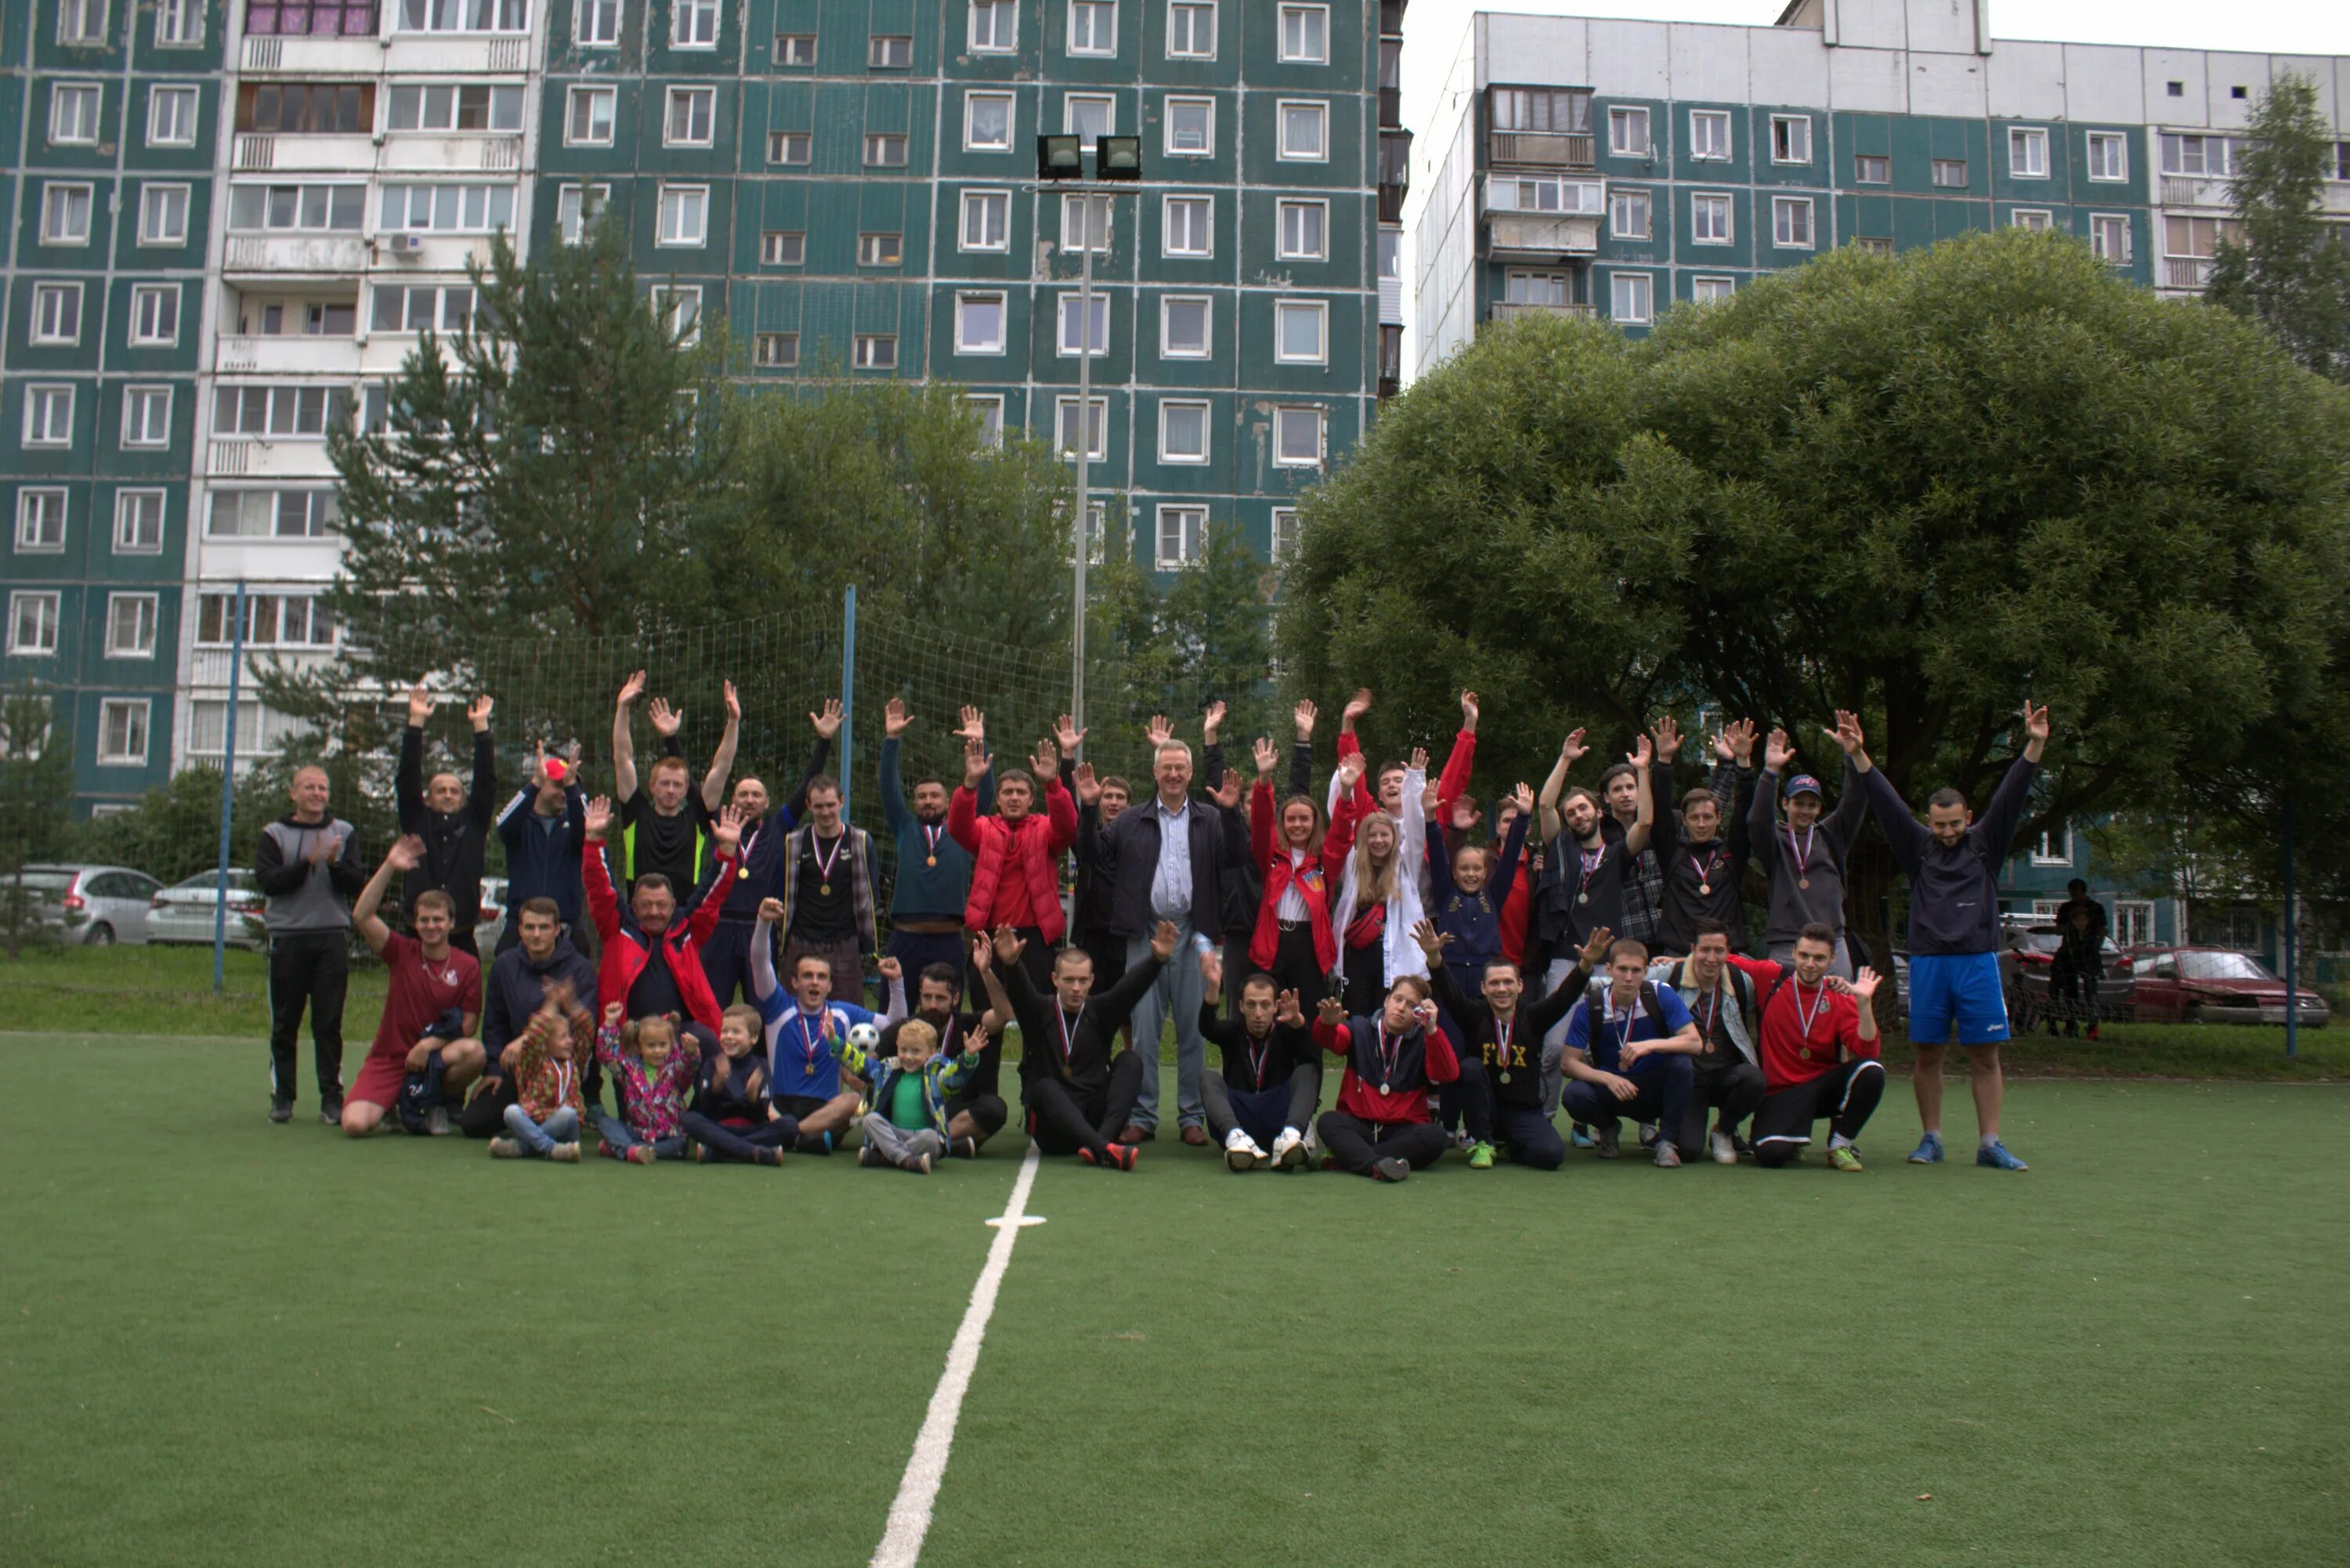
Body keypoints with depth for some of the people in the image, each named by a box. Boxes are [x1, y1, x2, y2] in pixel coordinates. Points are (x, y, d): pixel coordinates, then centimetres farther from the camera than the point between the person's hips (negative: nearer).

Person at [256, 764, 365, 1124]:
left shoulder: (345, 833, 10)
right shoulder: (274, 834, 7)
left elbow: (357, 883, 2)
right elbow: (266, 881, -7)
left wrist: (335, 864, -16)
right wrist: (306, 862, -17)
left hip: (332, 937, 0)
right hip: (287, 937, 0)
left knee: (330, 1024, 0)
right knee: (284, 1024, 5)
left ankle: (332, 1098, 4)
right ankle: (282, 1096, 13)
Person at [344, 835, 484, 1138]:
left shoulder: (467, 966, -1)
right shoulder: (401, 952, 1)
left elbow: (469, 1025, -2)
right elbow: (362, 916, -13)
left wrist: (430, 1044, -19)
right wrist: (389, 867, -20)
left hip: (437, 1059, 0)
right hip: (388, 1060, 0)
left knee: (474, 1052, -34)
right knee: (355, 1124, -24)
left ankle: (430, 1103, -4)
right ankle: (388, 1107, 15)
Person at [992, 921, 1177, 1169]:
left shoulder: (1100, 1012, 6)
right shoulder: (1039, 1012, 2)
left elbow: (1132, 986, -10)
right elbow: (1018, 990, -18)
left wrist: (1158, 959, -29)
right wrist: (1010, 964, -41)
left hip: (1094, 1118, 2)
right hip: (1052, 1133, -2)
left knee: (1131, 1060, -15)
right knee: (1045, 1087, -32)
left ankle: (1102, 1140, -35)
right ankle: (1104, 1150, -52)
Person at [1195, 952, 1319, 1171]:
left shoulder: (1284, 1032, 5)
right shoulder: (1233, 1030, 8)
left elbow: (1313, 1063, -17)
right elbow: (1207, 1028, -16)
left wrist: (1297, 1021, -38)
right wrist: (1213, 987, -36)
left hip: (1278, 1121, -1)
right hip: (1237, 1122, 1)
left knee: (1307, 1071, -18)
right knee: (1208, 1077, -20)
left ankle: (1290, 1136, -47)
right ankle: (1235, 1137, -49)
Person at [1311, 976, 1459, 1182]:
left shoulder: (1423, 1041, 6)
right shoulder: (1361, 1029, 7)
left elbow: (1448, 1074, -11)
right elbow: (1329, 1040, -13)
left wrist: (1432, 1030, -22)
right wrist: (1328, 1023, -37)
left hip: (1403, 1130, 0)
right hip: (1359, 1128, 0)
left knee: (1435, 1135, -30)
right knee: (1328, 1121, -29)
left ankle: (1350, 1157, -32)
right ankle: (1377, 1165, -54)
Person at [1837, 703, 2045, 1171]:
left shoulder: (1986, 844, 8)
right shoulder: (1919, 847, 8)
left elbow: (2011, 797, -1)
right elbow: (1886, 802, 1)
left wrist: (2034, 747, -11)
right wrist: (1857, 755, -8)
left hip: (1978, 961, 0)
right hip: (1927, 961, 0)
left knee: (1985, 1055, 0)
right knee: (1928, 1055, 3)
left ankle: (1989, 1143, 4)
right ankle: (1931, 1139, 12)